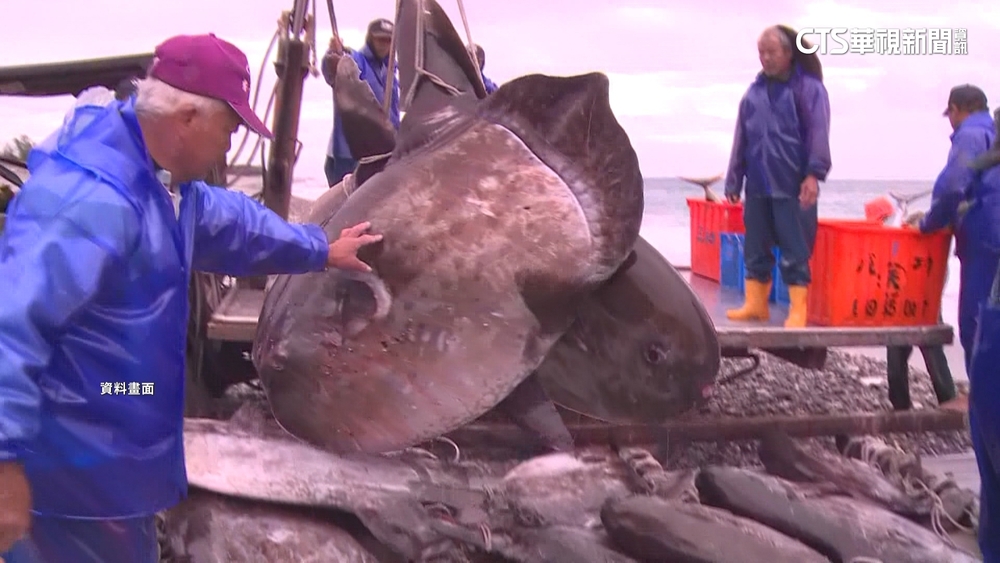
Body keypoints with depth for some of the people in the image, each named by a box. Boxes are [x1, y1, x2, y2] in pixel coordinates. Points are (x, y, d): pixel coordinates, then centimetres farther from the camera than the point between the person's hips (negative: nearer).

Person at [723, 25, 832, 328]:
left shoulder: (809, 87, -1)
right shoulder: (754, 92, 14)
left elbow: (818, 133, -9)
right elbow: (741, 139, 15)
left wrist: (813, 174, -19)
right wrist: (733, 180, 13)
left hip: (793, 186, -5)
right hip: (757, 186, 6)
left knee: (794, 251, -3)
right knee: (755, 249, 10)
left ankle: (797, 311, 1)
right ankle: (755, 304, 18)